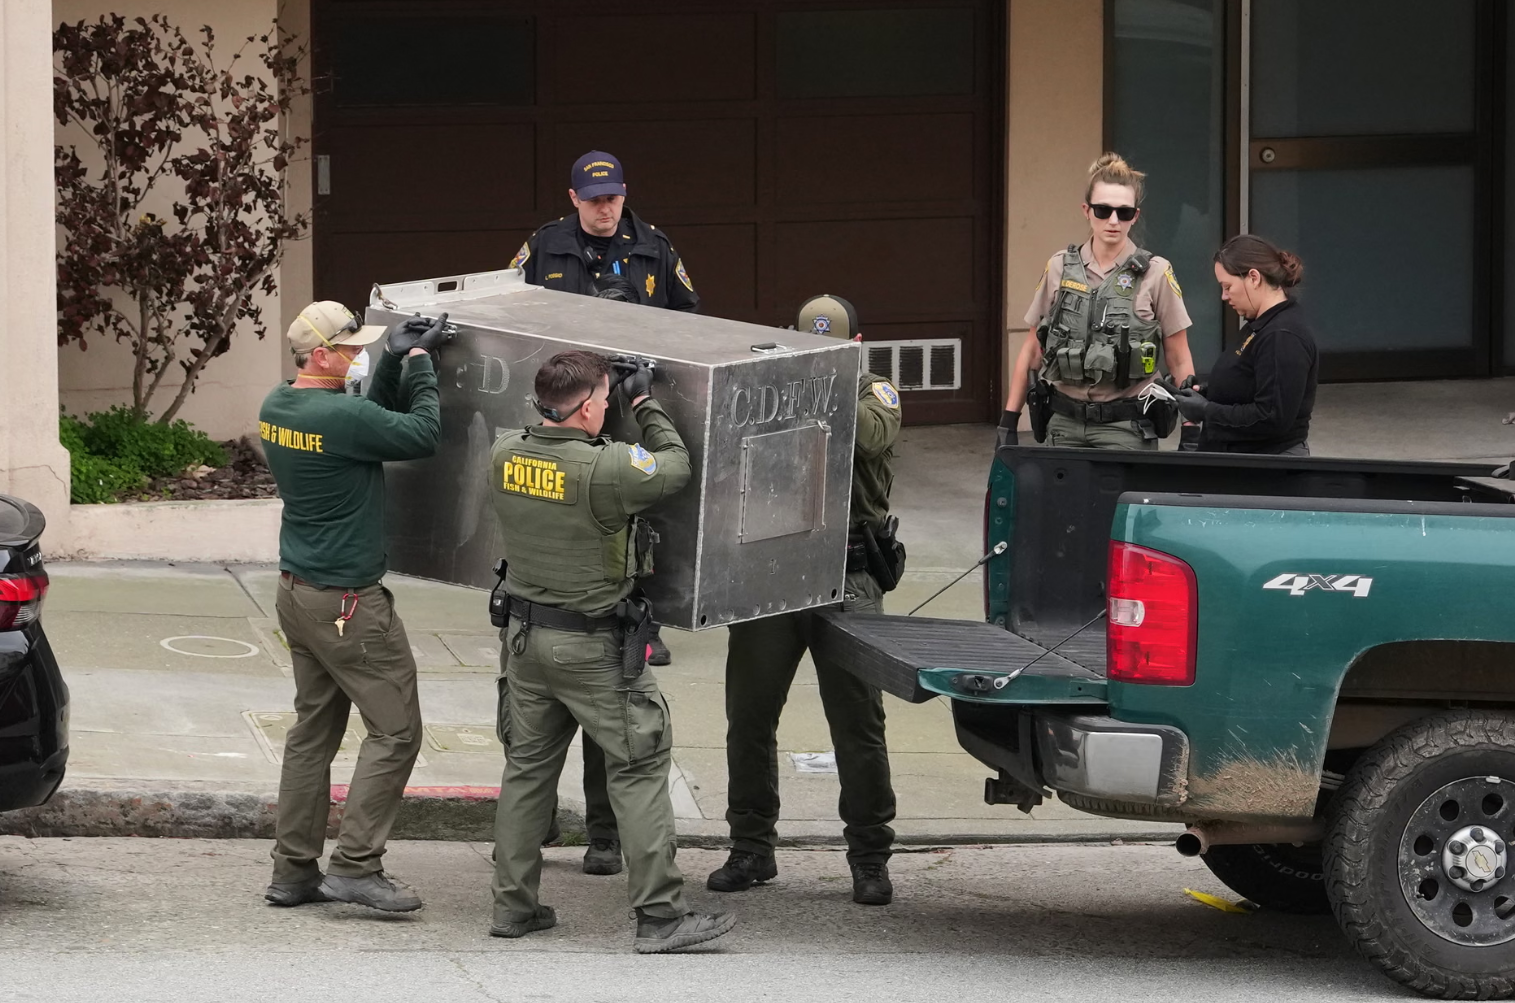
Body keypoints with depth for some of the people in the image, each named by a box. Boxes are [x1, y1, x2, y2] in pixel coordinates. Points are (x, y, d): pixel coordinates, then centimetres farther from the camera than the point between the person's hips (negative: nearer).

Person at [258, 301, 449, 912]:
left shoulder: (277, 408, 7)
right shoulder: (338, 416, -22)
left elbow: (372, 423, 17)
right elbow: (422, 434, -13)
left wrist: (395, 361, 11)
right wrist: (417, 363, -1)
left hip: (297, 593, 9)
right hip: (346, 602, -9)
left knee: (313, 730, 13)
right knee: (395, 730, -3)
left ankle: (294, 870, 13)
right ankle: (356, 864, -6)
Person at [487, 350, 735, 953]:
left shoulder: (506, 454, -3)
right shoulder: (604, 468, -23)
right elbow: (674, 468, -8)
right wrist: (644, 405, 3)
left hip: (525, 633, 6)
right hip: (594, 646, -6)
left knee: (528, 765, 16)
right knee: (639, 768, 0)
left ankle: (513, 904, 20)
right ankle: (659, 915, -1)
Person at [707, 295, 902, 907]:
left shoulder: (873, 393, 7)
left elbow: (871, 435, -15)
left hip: (847, 579, -2)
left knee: (858, 720, -2)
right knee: (749, 713, 6)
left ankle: (870, 858, 6)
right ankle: (751, 849, 18)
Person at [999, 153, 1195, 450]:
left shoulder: (1155, 273, -2)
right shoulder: (1060, 267, 6)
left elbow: (1180, 361, 1)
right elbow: (1032, 351, 12)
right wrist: (1008, 421, 8)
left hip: (1127, 427, -3)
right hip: (1065, 424, 3)